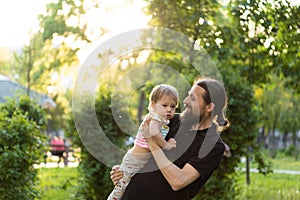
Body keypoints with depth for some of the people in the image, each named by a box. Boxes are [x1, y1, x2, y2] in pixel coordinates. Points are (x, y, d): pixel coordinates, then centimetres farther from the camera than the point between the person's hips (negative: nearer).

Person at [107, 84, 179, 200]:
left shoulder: (165, 121, 9)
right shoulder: (155, 117, -20)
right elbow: (153, 133, -39)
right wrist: (166, 145, -29)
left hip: (146, 162, 9)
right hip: (135, 162, -9)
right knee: (121, 187, 0)